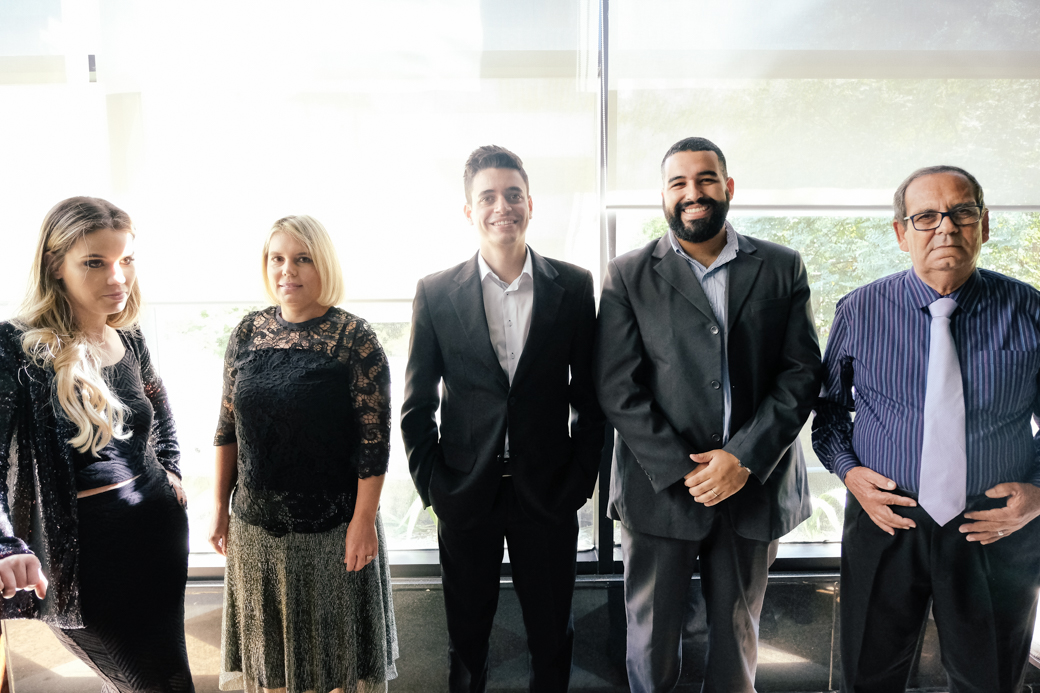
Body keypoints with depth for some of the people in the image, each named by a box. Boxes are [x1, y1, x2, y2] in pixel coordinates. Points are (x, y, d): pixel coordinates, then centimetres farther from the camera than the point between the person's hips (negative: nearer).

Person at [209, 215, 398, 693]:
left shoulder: (355, 338, -12)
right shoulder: (248, 332, 1)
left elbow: (374, 438, -13)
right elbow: (228, 426, 8)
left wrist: (363, 520, -14)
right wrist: (221, 506, 9)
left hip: (331, 528, -4)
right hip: (256, 523, 4)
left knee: (333, 641, 14)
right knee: (268, 641, 21)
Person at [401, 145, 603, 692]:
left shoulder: (573, 286, -1)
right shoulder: (435, 293, -2)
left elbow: (590, 393, 3)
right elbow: (416, 406, 2)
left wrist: (580, 478, -2)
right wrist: (432, 486, -3)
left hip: (549, 495, 0)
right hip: (464, 497, 0)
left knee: (553, 637, 16)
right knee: (466, 641, 17)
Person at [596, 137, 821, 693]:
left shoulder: (782, 268, 5)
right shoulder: (628, 276, 0)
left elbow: (801, 373, -1)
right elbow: (618, 388, -6)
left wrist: (744, 458, -12)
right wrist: (681, 470, -12)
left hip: (755, 485, 2)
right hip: (659, 486, -1)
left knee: (738, 637, 17)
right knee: (652, 638, 11)